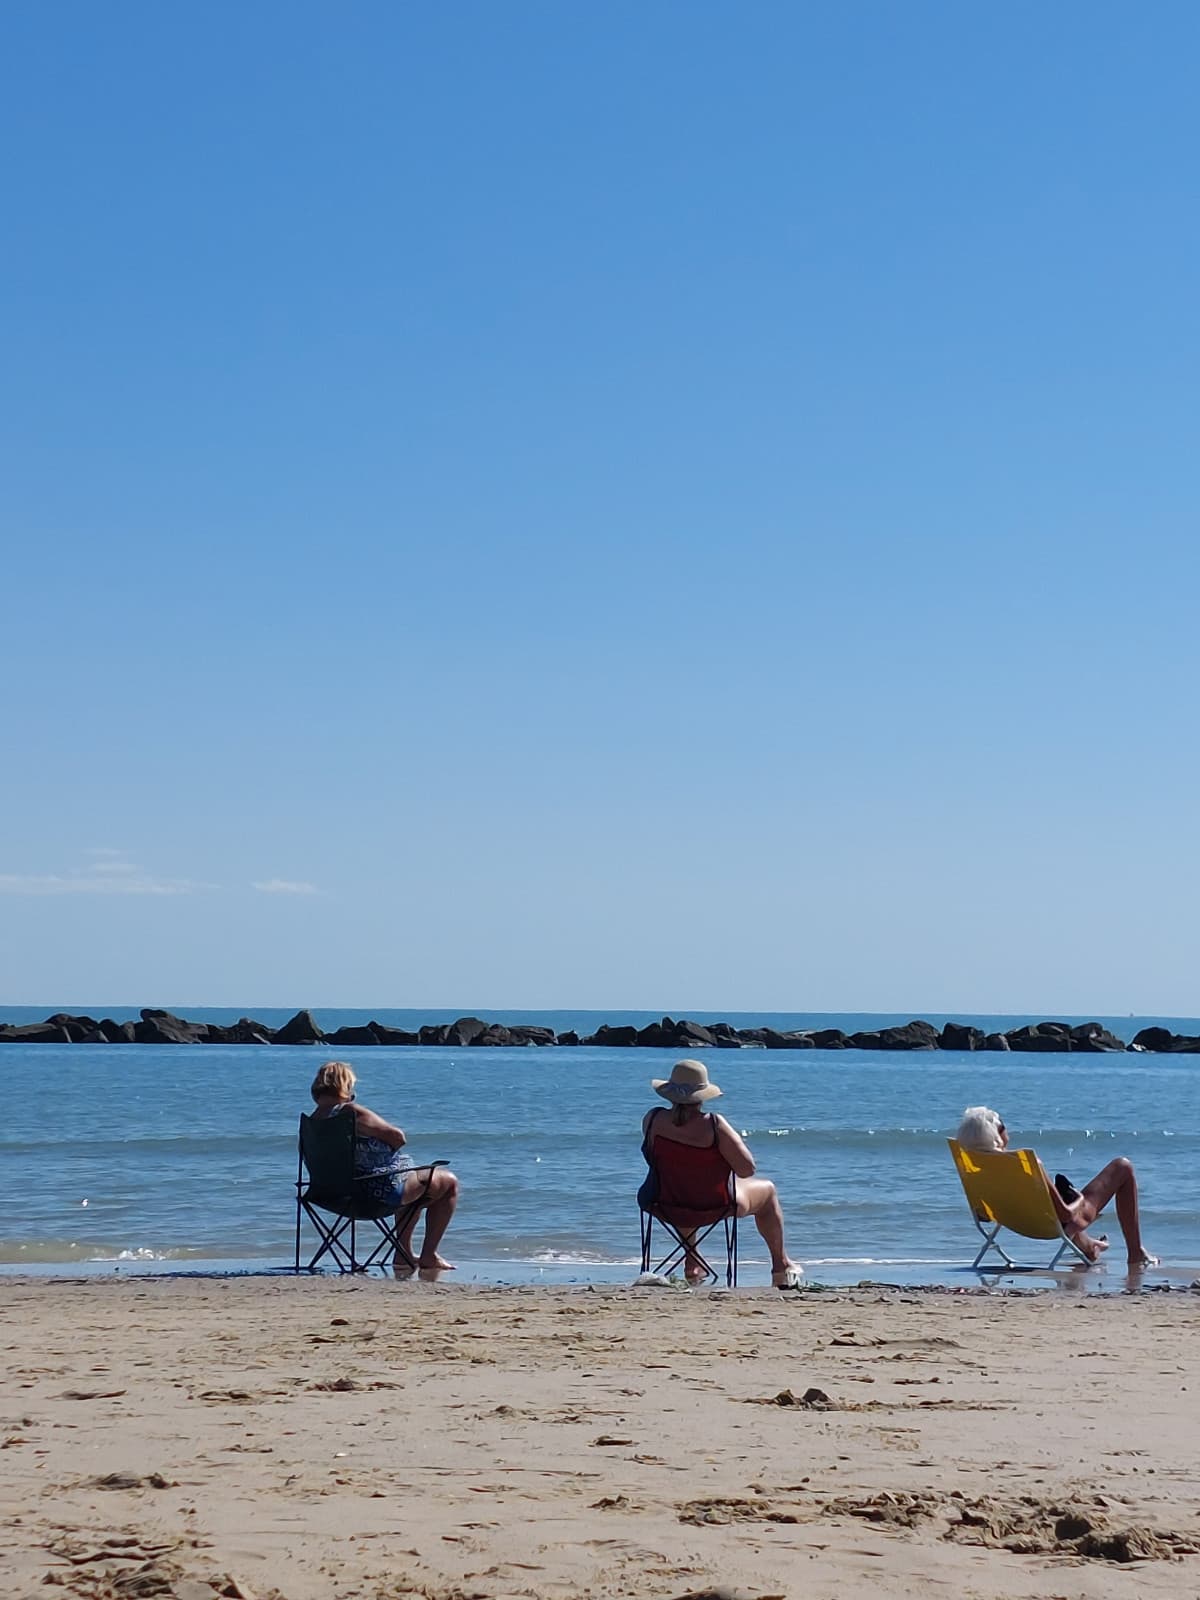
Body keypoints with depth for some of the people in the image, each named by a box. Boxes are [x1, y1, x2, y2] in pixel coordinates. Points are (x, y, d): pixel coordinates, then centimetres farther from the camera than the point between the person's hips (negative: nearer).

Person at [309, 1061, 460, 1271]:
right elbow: (397, 1137, -20)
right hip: (384, 1187, -10)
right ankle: (428, 1256, 11)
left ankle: (405, 1254, 36)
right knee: (449, 1182, 12)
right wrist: (397, 1135, 1)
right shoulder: (350, 1112, -24)